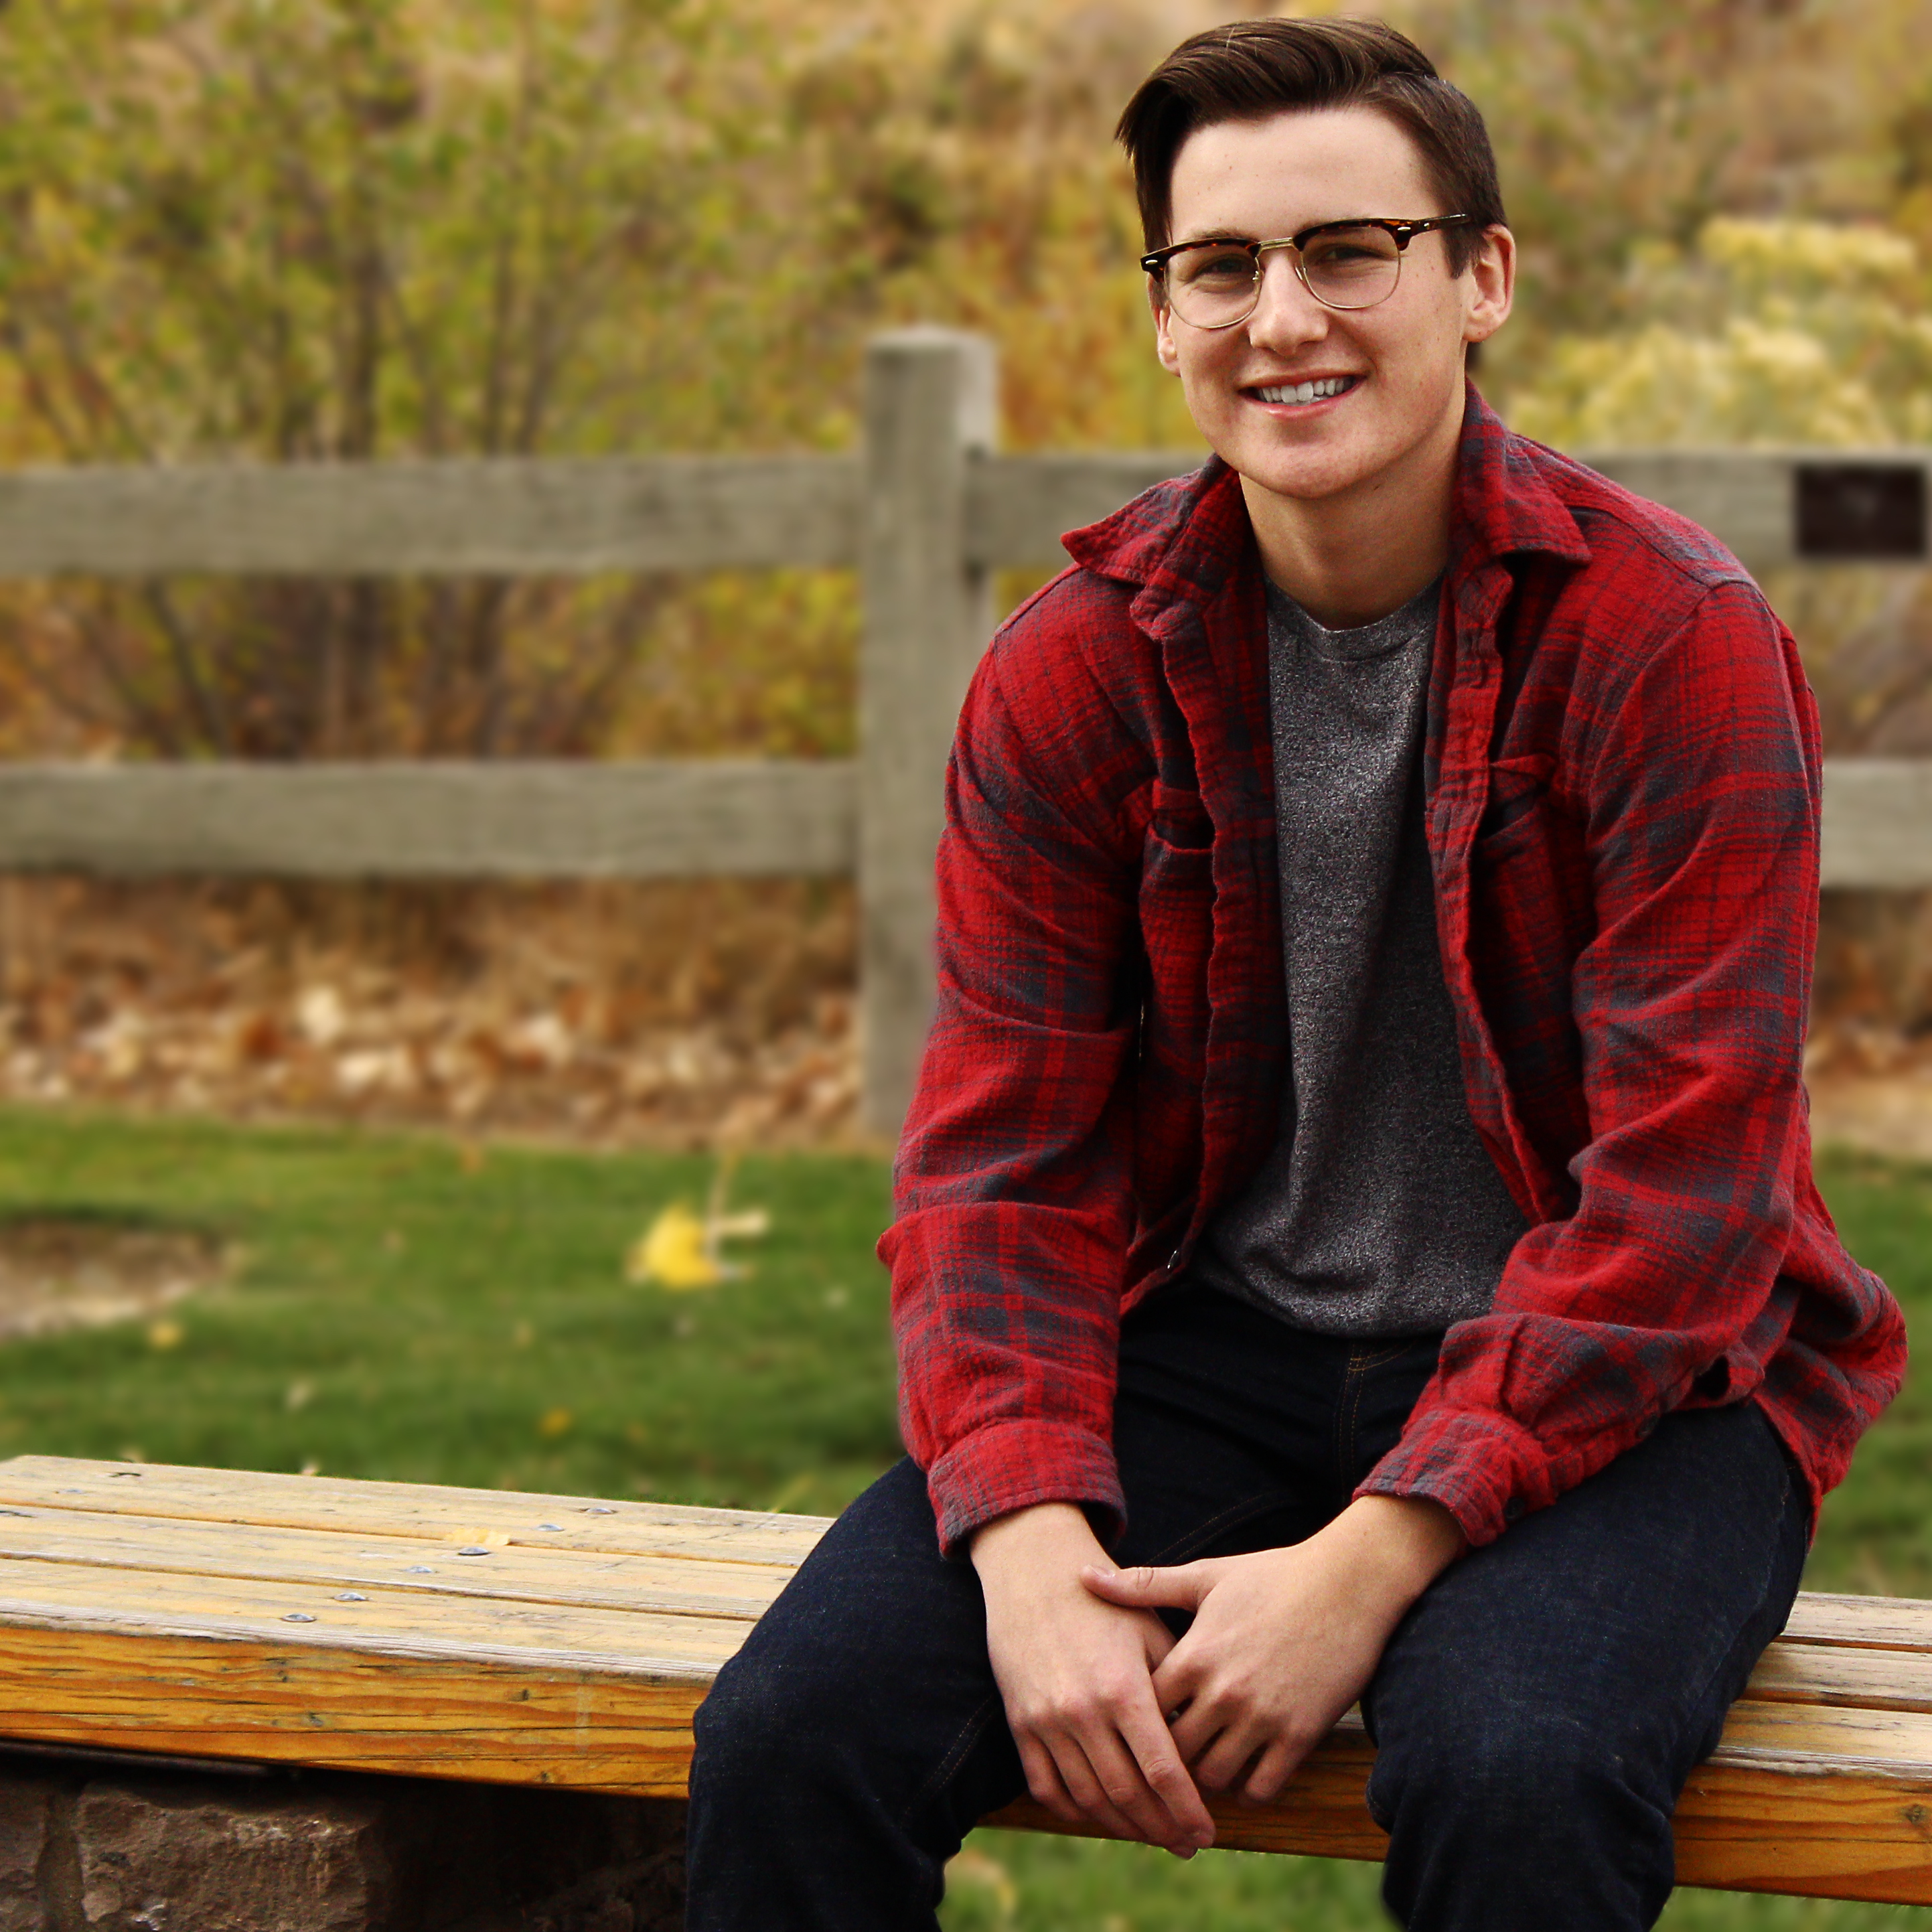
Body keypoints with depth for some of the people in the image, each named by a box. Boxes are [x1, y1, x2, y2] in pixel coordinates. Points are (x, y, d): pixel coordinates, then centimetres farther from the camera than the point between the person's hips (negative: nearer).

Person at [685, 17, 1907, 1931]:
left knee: (1515, 1773, -35)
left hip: (1604, 1379, -3)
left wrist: (1370, 1561, -24)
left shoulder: (1672, 639, -10)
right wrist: (1030, 1547, -21)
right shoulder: (1074, 666, 1)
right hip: (1215, 1348, 3)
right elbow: (999, 1158, -1)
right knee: (790, 1736, -20)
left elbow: (1681, 1182, -14)